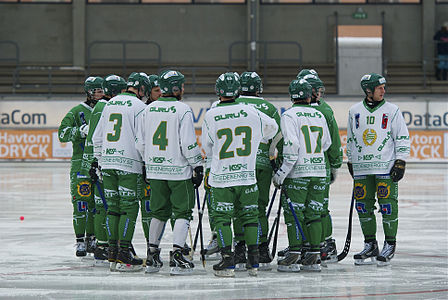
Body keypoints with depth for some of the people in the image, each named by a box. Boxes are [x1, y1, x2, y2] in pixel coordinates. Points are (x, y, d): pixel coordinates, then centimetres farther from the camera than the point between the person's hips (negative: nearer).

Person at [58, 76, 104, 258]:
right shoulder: (77, 112, -2)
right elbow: (62, 133, -10)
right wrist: (81, 130, -22)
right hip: (81, 162, -5)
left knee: (97, 203, 7)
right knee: (81, 202, -6)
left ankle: (91, 239, 16)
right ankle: (80, 241, -1)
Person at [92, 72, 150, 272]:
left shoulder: (110, 104, 14)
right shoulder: (139, 106, -7)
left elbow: (97, 137, 17)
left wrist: (100, 160, 24)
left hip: (107, 162, 6)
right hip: (129, 163, -6)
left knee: (113, 206, 10)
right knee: (129, 207, -4)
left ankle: (113, 253, 11)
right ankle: (123, 255, -7)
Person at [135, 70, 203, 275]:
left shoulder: (149, 110, 6)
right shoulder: (182, 110, -12)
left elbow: (140, 142, 11)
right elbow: (188, 143, -15)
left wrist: (147, 164, 23)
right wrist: (197, 166, -6)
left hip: (155, 168, 6)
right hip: (179, 170, -6)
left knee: (159, 212, 16)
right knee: (182, 212, 1)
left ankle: (152, 257, 17)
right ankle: (176, 258, -8)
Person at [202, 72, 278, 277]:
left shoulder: (211, 116, -8)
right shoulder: (250, 112, -3)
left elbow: (207, 148, 4)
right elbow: (271, 128, 16)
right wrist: (257, 139, 37)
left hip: (221, 177, -2)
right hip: (247, 176, 2)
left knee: (222, 217, 5)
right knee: (249, 215, 12)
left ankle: (228, 261, -2)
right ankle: (253, 261, 11)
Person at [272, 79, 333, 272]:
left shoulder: (289, 115, -7)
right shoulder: (319, 115, 10)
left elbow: (291, 146, -15)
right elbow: (326, 144, 18)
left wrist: (281, 173, -12)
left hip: (297, 173, -5)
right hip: (319, 172, 5)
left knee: (293, 213, -2)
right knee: (313, 213, 9)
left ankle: (294, 257, -6)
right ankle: (314, 257, 8)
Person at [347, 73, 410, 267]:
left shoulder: (392, 111, 1)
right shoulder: (355, 111, 9)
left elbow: (403, 137, 2)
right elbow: (350, 138, 19)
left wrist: (400, 162, -5)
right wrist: (351, 162, 19)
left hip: (386, 167, -3)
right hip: (361, 168, 3)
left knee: (388, 206, -6)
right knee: (363, 206, 4)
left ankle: (390, 245, 4)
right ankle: (370, 245, 15)